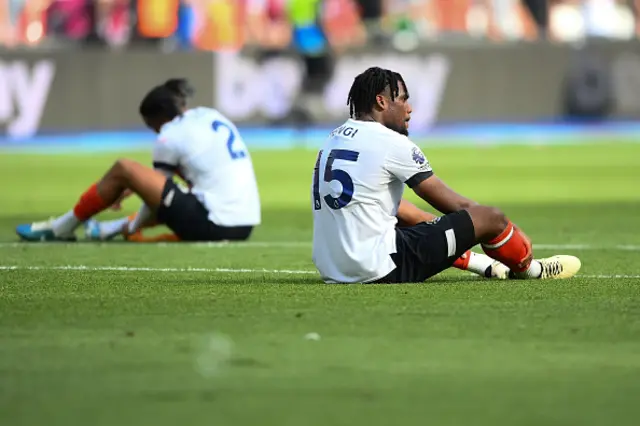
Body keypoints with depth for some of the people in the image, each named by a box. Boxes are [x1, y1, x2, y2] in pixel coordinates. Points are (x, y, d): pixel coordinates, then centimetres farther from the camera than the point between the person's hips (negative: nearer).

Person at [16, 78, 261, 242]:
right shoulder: (209, 116, 19)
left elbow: (158, 185, 6)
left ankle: (62, 228, 12)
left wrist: (134, 226, 22)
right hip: (245, 225, 8)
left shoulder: (170, 136, -4)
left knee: (123, 170, 0)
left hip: (213, 225, -8)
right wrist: (136, 186, 31)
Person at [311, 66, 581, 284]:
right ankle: (529, 269, 28)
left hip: (330, 269, 9)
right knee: (490, 217, -1)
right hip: (379, 269, -9)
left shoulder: (334, 140, 16)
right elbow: (456, 205, -1)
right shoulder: (392, 143, -10)